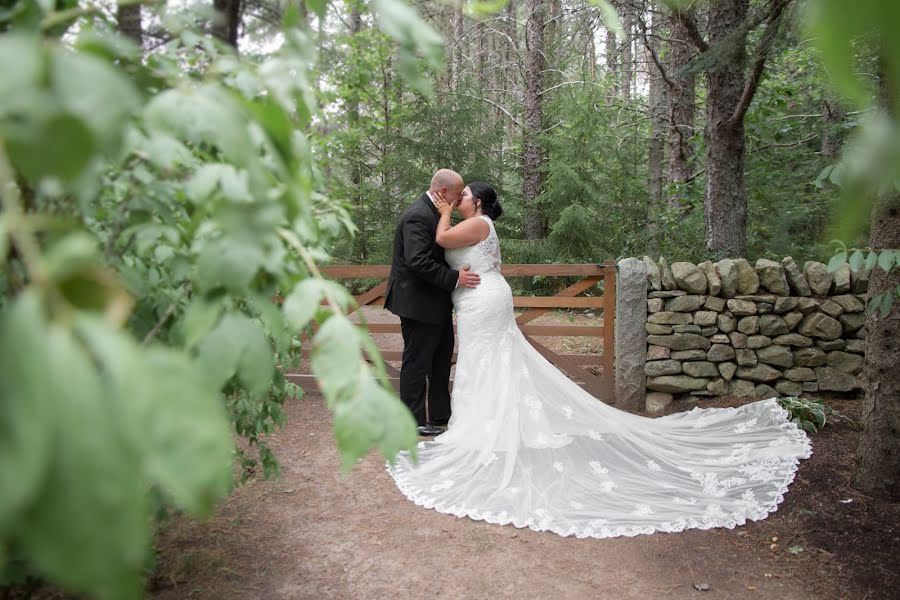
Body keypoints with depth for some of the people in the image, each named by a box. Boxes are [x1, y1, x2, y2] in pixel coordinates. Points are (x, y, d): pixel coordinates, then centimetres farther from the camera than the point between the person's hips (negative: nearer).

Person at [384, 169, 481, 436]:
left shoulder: (432, 212, 10)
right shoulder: (418, 216, -22)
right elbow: (418, 261, -30)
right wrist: (454, 278, -27)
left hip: (435, 303, 10)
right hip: (418, 302, -10)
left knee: (442, 357, 18)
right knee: (417, 361, 2)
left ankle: (440, 413, 32)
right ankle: (414, 421, 16)